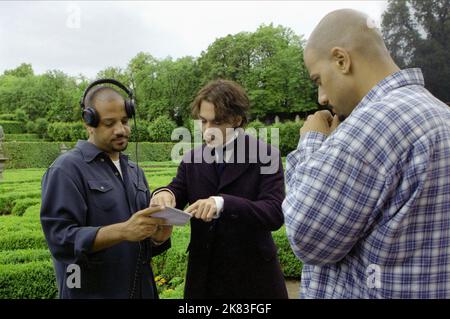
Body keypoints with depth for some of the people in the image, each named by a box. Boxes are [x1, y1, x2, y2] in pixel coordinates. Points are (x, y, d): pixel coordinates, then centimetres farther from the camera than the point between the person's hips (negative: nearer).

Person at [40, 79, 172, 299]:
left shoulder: (135, 171, 8)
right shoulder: (67, 169, -11)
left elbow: (144, 243, 11)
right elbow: (60, 237, -20)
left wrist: (157, 237, -11)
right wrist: (123, 231, -30)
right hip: (91, 292, -6)